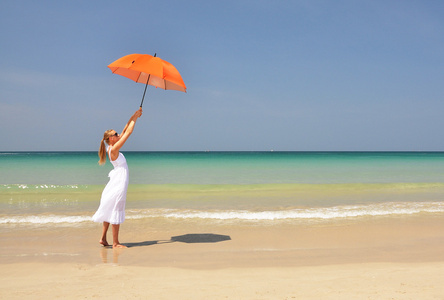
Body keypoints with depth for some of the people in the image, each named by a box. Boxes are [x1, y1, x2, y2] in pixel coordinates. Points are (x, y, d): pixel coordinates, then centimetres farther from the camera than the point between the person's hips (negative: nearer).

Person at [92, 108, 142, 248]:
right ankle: (115, 243, 4)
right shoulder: (113, 149, -16)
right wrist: (134, 118, -5)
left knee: (110, 211, 14)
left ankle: (103, 238, 22)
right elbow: (128, 132, -15)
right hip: (118, 183, -10)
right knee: (115, 211, -3)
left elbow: (125, 131, 15)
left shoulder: (113, 148, 9)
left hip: (116, 182, 10)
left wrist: (133, 117, 13)